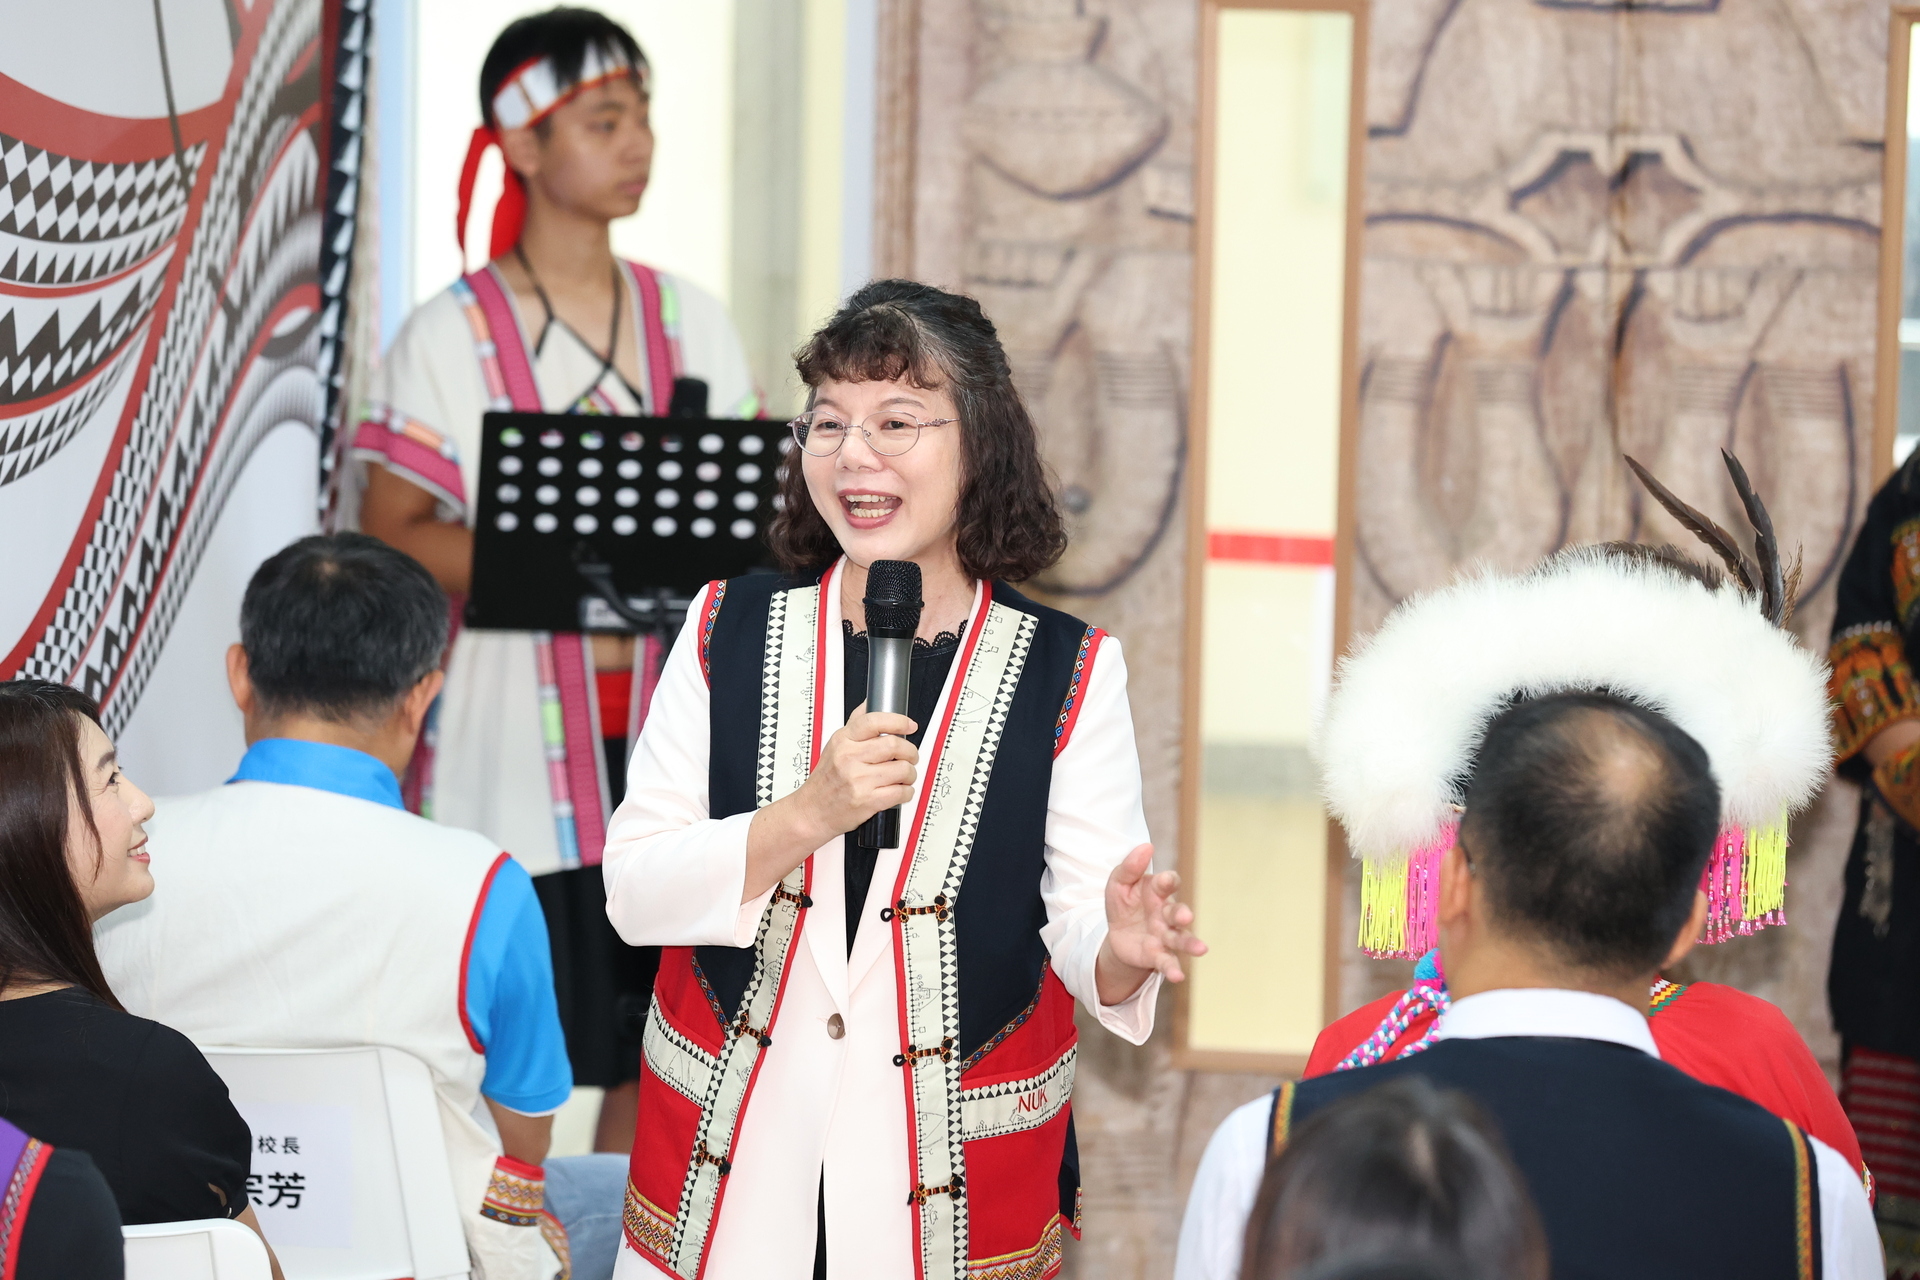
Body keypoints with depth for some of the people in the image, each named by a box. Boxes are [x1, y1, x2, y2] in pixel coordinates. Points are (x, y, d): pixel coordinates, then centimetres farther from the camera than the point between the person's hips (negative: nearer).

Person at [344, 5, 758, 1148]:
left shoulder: (691, 322, 10)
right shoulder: (451, 336, -3)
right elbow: (390, 533, -8)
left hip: (670, 740, 4)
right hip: (515, 747, -4)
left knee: (662, 1051, 6)